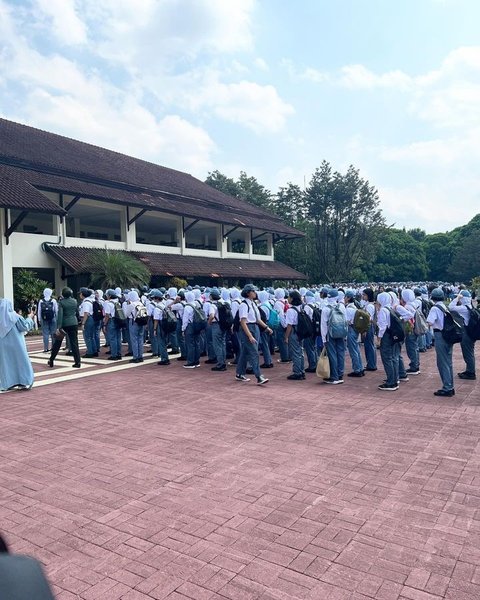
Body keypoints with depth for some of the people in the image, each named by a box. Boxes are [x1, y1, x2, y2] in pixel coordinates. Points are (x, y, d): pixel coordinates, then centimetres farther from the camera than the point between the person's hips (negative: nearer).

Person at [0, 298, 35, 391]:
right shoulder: (14, 316, -14)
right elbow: (25, 326, -8)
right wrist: (29, 318, 7)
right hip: (15, 344, -3)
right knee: (20, 360, 6)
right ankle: (23, 382, 6)